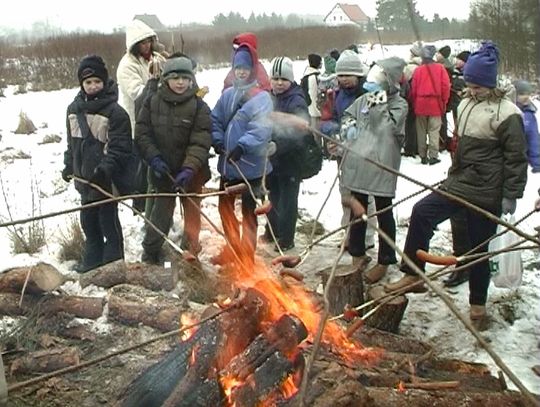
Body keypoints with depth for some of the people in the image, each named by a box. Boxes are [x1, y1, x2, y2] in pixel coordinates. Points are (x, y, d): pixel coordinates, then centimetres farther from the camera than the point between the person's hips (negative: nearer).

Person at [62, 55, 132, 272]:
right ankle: (92, 261, 32)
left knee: (109, 222, 3)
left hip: (106, 179, -7)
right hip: (85, 177, 7)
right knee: (88, 222, 17)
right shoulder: (74, 109, 9)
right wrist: (69, 165, 18)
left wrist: (105, 169, -26)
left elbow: (120, 148, -16)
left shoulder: (115, 112, -13)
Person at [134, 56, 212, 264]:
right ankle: (151, 252, 26)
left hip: (191, 173, -1)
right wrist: (154, 158, -16)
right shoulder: (152, 103, -4)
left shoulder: (199, 107, -11)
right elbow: (142, 134, -3)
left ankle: (190, 252, 31)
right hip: (163, 171, 1)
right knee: (161, 211, 12)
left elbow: (200, 143, -17)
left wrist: (189, 168, -29)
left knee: (192, 212, 13)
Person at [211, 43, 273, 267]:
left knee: (248, 212, 4)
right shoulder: (227, 95, 6)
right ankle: (233, 248, 36)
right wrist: (217, 140, -7)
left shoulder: (262, 97, -12)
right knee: (224, 207, 18)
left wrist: (242, 146, -33)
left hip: (250, 165, -6)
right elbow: (215, 119, 11)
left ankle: (246, 256, 17)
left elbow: (262, 128, -24)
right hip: (228, 163, 7)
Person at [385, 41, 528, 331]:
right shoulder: (466, 104, 9)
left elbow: (517, 157, -13)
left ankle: (478, 304, 23)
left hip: (487, 192, -7)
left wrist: (511, 195, -15)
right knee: (422, 212, -10)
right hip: (458, 183, 7)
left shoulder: (507, 113, -14)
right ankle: (413, 275, -1)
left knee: (479, 248, 4)